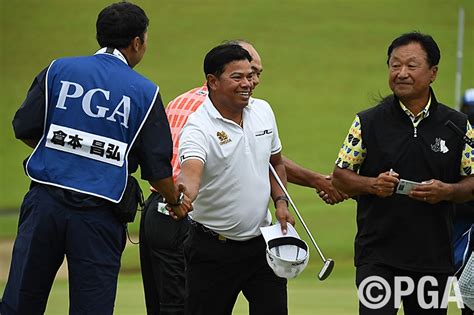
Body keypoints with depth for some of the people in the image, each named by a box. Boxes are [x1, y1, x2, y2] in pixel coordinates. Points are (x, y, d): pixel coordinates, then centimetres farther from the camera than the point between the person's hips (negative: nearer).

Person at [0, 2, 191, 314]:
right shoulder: (145, 93, 1)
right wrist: (176, 201, 21)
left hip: (45, 202, 2)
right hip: (99, 214, -2)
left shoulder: (59, 70, 4)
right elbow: (157, 166, 1)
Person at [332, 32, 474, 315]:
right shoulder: (368, 122, 2)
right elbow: (340, 176, 6)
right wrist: (372, 184, -14)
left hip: (434, 257, 2)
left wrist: (447, 191, -13)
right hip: (377, 256, -2)